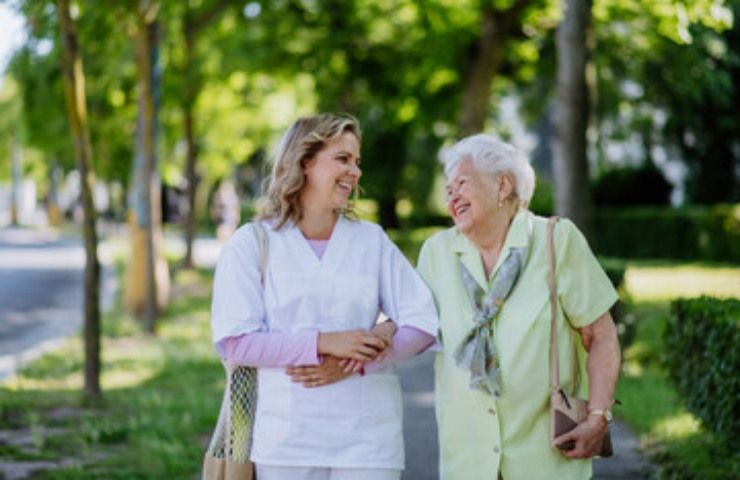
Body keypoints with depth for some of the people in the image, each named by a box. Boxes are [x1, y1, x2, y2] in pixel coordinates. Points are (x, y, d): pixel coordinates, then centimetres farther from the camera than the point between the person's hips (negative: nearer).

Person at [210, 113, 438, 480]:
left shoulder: (372, 240, 11)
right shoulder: (251, 244, 3)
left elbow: (423, 323, 3)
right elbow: (233, 341, -6)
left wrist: (355, 363, -12)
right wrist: (323, 343, -16)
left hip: (368, 439, 2)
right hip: (287, 436, -2)